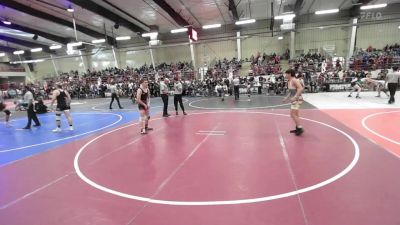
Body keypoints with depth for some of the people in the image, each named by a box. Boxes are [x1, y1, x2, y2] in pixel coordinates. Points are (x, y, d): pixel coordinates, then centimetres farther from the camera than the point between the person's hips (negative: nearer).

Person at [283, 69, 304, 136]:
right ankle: (297, 128, 27)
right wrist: (286, 98, 18)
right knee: (295, 114, 17)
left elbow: (301, 88, -26)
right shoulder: (289, 81, 13)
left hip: (297, 99, -10)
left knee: (293, 114, -11)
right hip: (294, 99, 10)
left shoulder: (294, 80, -15)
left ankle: (300, 128, -5)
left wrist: (295, 97, -32)